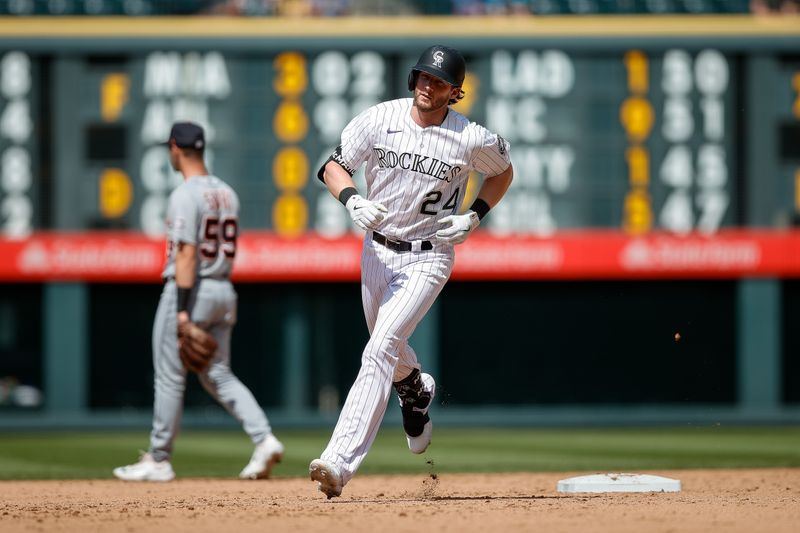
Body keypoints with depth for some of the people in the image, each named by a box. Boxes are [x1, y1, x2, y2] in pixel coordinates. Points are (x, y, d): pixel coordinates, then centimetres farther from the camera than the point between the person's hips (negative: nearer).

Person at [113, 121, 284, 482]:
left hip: (190, 289, -8)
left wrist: (183, 311, -22)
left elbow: (187, 254, -20)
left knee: (169, 377, 2)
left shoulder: (185, 195, -14)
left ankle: (158, 461, 9)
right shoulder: (226, 193, 12)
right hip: (224, 290, 8)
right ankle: (264, 439, -8)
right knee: (217, 375, 10)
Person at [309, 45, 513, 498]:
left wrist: (474, 218, -8)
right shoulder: (380, 119, -10)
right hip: (378, 251, 4)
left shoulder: (473, 140, -14)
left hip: (428, 258, -4)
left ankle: (341, 462, -27)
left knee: (380, 351, -20)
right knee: (388, 346, 23)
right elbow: (333, 166, -2)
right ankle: (417, 392, 60)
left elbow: (503, 173, 6)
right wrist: (353, 200, -23)